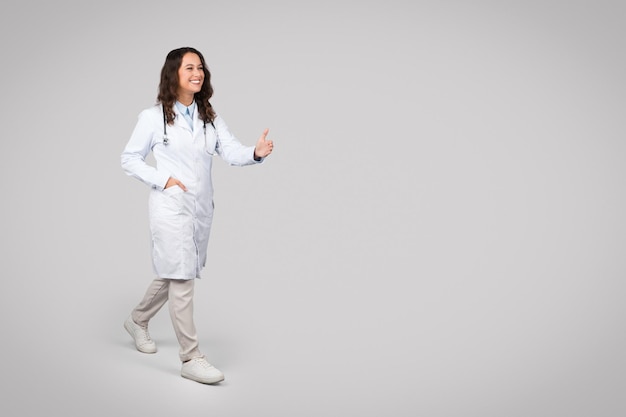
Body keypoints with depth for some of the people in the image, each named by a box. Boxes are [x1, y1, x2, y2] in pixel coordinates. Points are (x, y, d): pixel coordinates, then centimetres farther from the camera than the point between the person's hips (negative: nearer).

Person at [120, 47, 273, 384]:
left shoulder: (210, 118, 8)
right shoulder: (153, 117, -4)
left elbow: (231, 152, -4)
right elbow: (129, 159, 1)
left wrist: (256, 153, -25)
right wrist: (161, 179, -12)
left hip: (201, 207, 6)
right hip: (170, 206, -6)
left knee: (172, 274, 18)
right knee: (181, 278, -7)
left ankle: (138, 321, 43)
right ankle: (191, 358, 0)